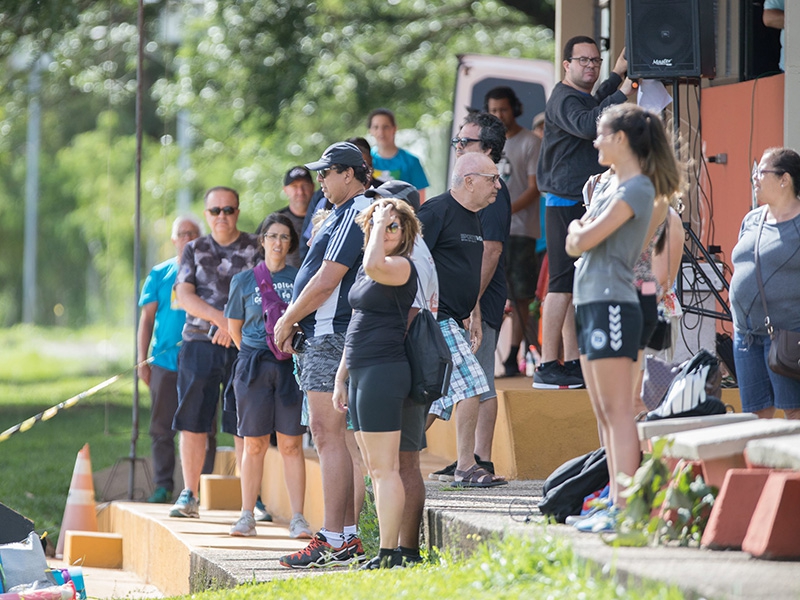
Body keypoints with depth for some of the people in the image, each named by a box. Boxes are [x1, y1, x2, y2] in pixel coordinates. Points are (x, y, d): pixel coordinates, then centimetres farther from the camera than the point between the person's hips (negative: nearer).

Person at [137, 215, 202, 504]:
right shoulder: (160, 274, 9)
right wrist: (142, 360, 3)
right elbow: (147, 318, 10)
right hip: (165, 360, 2)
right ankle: (163, 485, 6)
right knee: (161, 427, 1)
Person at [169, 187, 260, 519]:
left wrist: (234, 325, -14)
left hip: (243, 346, -2)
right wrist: (219, 317, -14)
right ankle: (189, 494, 7)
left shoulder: (257, 249, 6)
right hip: (199, 343, 2)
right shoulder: (195, 250, 12)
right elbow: (184, 297, 1)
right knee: (193, 423, 0)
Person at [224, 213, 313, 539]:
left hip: (291, 365, -1)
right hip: (253, 365, 1)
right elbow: (234, 327, 17)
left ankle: (298, 518, -2)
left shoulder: (301, 279, 6)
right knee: (254, 444, 2)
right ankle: (247, 516, 8)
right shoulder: (244, 281, 9)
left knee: (291, 444, -3)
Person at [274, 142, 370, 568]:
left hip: (332, 338, -11)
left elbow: (327, 279, -18)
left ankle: (333, 541, -14)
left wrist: (287, 322, -9)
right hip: (327, 336, 11)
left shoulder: (356, 215, -13)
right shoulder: (346, 214, 20)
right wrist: (293, 319, 14)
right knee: (332, 437, 11)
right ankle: (348, 537, 13)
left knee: (329, 436, -12)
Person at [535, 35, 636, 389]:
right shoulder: (563, 100, -11)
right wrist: (621, 93, -26)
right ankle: (548, 367, -13)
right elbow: (587, 125, -30)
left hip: (589, 206, 10)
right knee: (562, 284, -12)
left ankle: (573, 363, 11)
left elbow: (596, 104, 44)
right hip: (566, 205, -10)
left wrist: (618, 74, 35)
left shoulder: (585, 98, 20)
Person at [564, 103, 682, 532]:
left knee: (617, 411, -12)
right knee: (603, 412, 11)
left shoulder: (637, 189, -11)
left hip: (613, 305, -10)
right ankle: (615, 501, 14)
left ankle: (625, 509, -15)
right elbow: (573, 244, 18)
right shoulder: (609, 184, 18)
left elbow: (586, 240, -14)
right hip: (590, 303, 10)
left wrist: (579, 230, 6)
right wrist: (580, 231, -2)